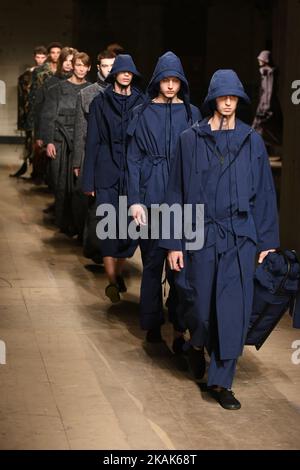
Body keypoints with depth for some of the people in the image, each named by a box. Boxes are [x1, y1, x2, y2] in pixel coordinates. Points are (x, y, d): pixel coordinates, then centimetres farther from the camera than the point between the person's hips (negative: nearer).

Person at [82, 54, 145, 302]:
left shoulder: (141, 103, 6)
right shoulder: (100, 102, 4)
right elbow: (92, 142, 4)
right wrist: (88, 180, 1)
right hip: (107, 173, -1)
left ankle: (118, 270, 22)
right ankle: (112, 280, 3)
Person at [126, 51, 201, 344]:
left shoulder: (191, 113, 6)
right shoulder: (143, 113, 3)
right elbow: (133, 158, 1)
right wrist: (134, 200, -7)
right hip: (151, 194, -1)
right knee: (153, 258, 3)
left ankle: (179, 324, 6)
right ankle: (152, 323, 14)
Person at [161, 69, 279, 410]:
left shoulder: (252, 141, 4)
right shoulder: (190, 140, 0)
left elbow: (264, 193, 7)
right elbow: (177, 193, 1)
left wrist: (268, 241, 3)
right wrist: (174, 244, -2)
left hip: (240, 236, 1)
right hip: (201, 234, -1)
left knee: (233, 310, -1)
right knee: (200, 305, 3)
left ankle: (221, 381, 10)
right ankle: (197, 343, 38)